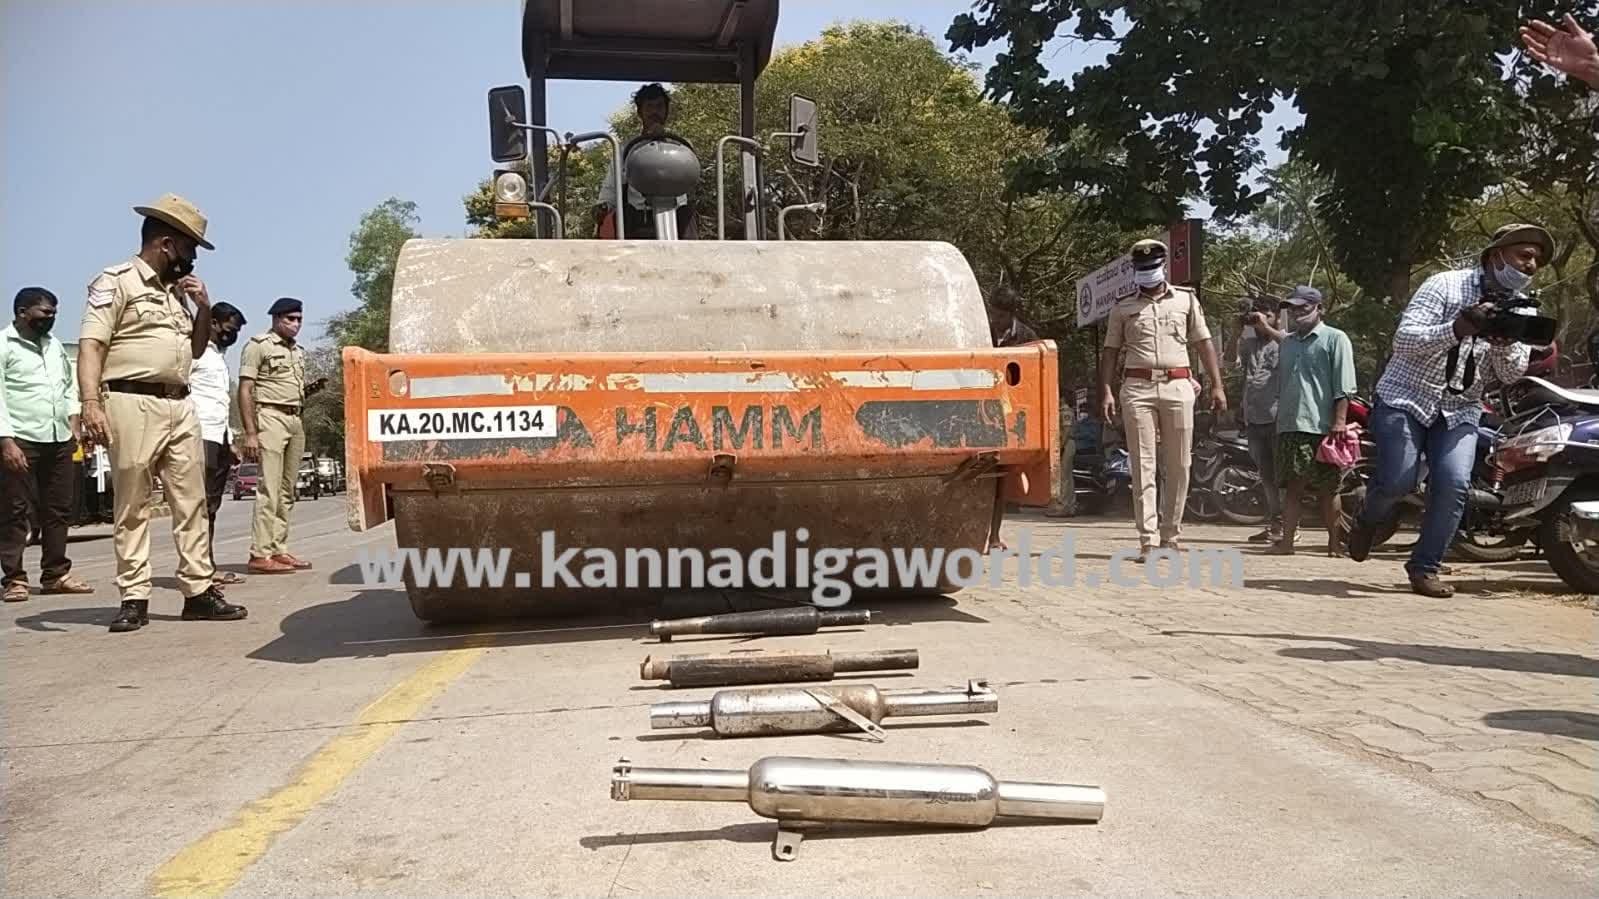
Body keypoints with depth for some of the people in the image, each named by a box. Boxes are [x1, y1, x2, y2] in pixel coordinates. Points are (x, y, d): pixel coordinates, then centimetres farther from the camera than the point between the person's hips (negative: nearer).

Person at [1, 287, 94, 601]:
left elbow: (70, 386, 24)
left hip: (59, 440, 7)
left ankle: (55, 574, 16)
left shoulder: (55, 345, 17)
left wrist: (73, 423, 12)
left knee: (58, 510, 9)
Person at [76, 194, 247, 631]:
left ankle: (199, 591, 9)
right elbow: (90, 346, -11)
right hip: (134, 404, -7)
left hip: (180, 406, 7)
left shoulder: (177, 291, 20)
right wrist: (91, 402, -23)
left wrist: (204, 307, 10)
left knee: (192, 502, 5)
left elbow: (196, 349, 27)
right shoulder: (116, 282, -2)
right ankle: (134, 600, 2)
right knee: (132, 506, -2)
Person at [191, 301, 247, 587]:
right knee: (201, 505, -12)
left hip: (220, 438, 9)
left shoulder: (220, 356, 25)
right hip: (201, 436, -9)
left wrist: (230, 440, 21)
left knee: (211, 507, 8)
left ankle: (209, 567, 11)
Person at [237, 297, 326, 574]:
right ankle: (260, 554, -10)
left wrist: (312, 388, 6)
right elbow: (245, 391, -8)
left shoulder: (298, 351, 20)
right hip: (270, 418, -8)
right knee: (269, 489, -11)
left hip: (296, 421, 8)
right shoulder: (258, 345, -3)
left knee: (286, 491, 8)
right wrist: (250, 433, -16)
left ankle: (279, 551, 12)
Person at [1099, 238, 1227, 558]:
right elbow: (1110, 351, 10)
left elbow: (1204, 343, 12)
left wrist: (1217, 385, 4)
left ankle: (1171, 535, 13)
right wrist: (1106, 391, -1)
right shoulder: (1122, 307, 11)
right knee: (1143, 465, -5)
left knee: (1179, 466, 2)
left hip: (1177, 387, 1)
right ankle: (1147, 540, -7)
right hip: (1137, 389, -1)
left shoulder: (1186, 300, 13)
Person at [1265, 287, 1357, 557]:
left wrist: (1340, 420, -16)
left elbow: (1343, 386, -7)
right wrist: (1280, 418, 19)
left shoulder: (1334, 339, 0)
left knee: (1327, 489, 0)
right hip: (1290, 426, 6)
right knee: (1293, 486, 1)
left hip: (1322, 426, -6)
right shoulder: (1287, 343, 21)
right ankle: (1286, 541, -1)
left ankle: (1335, 543, 9)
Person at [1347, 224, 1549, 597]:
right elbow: (1403, 339, -16)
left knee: (1453, 485, -16)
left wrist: (1505, 343, -18)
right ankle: (1367, 521, 17)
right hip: (1407, 398, -4)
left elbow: (1511, 374, 3)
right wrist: (1457, 329, -32)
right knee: (1398, 481, -18)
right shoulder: (1446, 284, -8)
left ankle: (1424, 568, -2)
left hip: (1460, 410, 4)